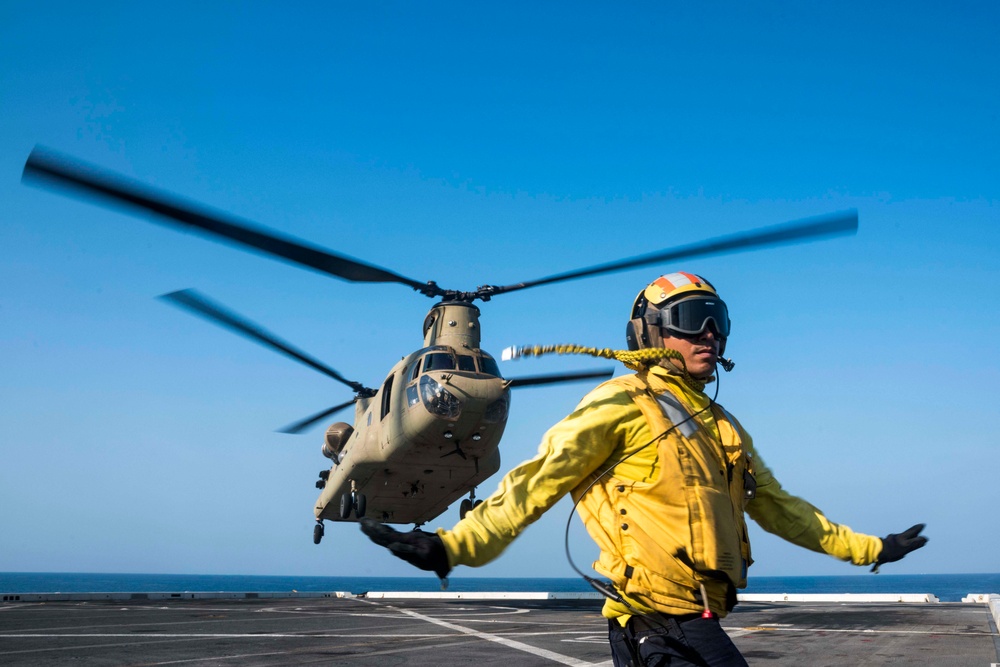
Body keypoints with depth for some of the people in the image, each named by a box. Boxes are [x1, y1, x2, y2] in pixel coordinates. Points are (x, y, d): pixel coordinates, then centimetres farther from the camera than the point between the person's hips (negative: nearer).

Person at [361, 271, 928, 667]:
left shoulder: (725, 428, 21)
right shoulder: (624, 404, -5)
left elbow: (777, 507, 29)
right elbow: (538, 482, -12)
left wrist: (866, 547, 32)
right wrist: (453, 546, -23)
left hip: (693, 621, 8)